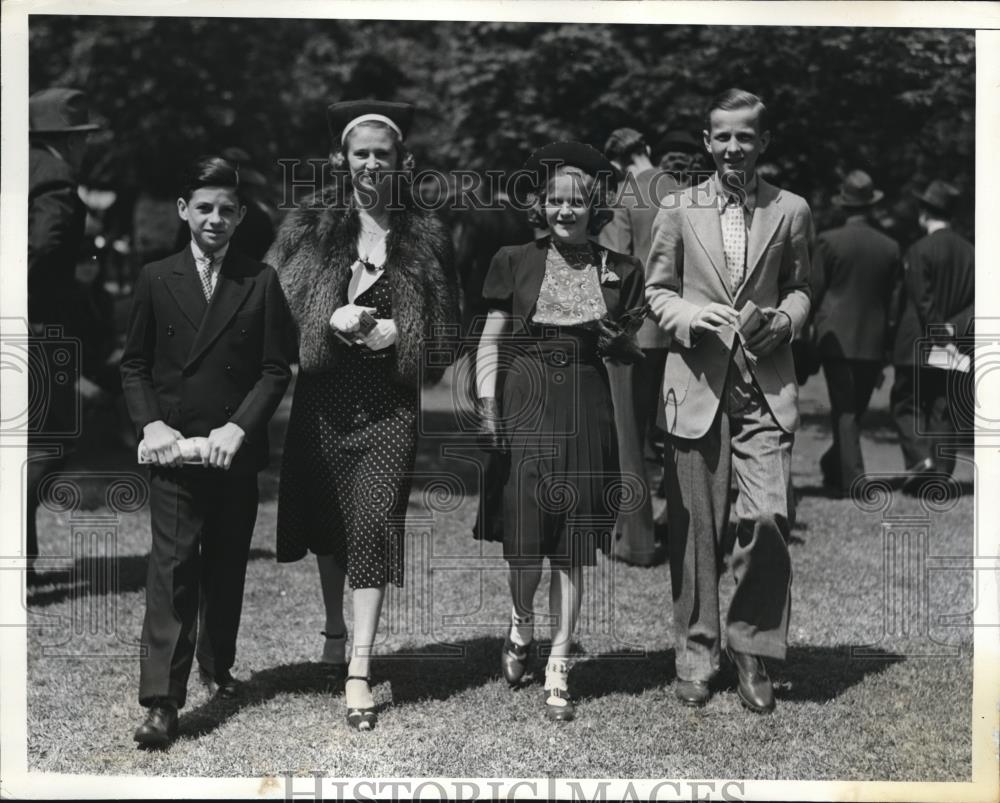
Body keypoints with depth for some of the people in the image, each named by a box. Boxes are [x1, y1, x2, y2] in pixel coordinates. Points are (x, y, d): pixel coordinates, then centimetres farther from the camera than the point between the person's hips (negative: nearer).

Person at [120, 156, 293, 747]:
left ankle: (218, 665, 32)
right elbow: (134, 364, 8)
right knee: (172, 569, -9)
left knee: (227, 567, 12)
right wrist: (150, 423, -8)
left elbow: (276, 369, 0)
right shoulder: (156, 279, 5)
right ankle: (162, 702, -10)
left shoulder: (261, 282, 3)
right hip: (175, 449, -1)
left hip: (237, 450, 1)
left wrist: (238, 427, -12)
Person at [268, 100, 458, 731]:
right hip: (324, 395, 2)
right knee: (327, 516, 14)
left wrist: (396, 332, -10)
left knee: (374, 524, -8)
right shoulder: (308, 229, 5)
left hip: (390, 399, -2)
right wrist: (333, 320, -15)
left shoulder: (427, 236, 5)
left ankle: (359, 669, -6)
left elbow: (445, 325, 8)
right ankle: (335, 627, 38)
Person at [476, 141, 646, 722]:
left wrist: (618, 339, -6)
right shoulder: (516, 262, 6)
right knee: (525, 543, -5)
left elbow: (634, 352, 17)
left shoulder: (621, 271, 9)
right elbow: (491, 343, 7)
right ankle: (522, 625, 27)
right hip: (525, 408, -1)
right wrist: (488, 411, -3)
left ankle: (558, 673, 11)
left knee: (572, 549, 1)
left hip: (586, 413, 1)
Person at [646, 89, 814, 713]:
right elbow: (657, 290, 10)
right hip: (698, 386, 0)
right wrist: (690, 316, -11)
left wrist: (785, 320, -7)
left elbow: (800, 287, 14)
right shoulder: (679, 211, 6)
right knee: (697, 527, 4)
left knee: (767, 516, -12)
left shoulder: (791, 211, 7)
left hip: (766, 387, 0)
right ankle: (697, 653, 19)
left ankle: (752, 648, 7)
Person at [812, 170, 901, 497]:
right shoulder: (890, 247, 2)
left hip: (836, 335, -3)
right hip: (873, 339, 3)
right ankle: (833, 466, 28)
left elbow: (814, 290, -4)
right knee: (856, 407, 15)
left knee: (844, 410, -1)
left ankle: (851, 477, -8)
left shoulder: (828, 241, -7)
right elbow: (892, 297, 8)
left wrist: (812, 327, 10)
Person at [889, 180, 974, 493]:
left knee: (906, 403, 6)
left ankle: (919, 457, -12)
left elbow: (923, 302, -15)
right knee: (943, 410, 8)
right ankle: (940, 474, 5)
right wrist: (953, 330, -2)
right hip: (954, 351, 5)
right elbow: (976, 301, 3)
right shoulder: (969, 252, 6)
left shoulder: (920, 251, -11)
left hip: (918, 346, -5)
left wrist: (939, 338, -12)